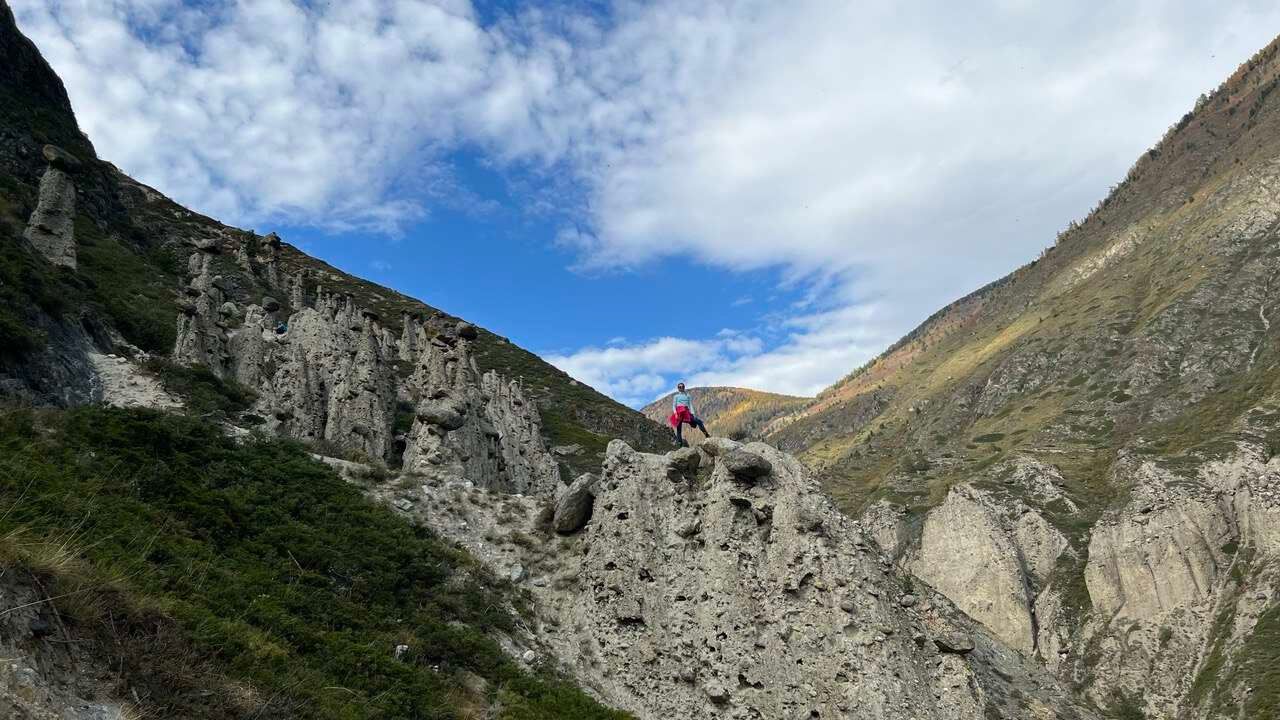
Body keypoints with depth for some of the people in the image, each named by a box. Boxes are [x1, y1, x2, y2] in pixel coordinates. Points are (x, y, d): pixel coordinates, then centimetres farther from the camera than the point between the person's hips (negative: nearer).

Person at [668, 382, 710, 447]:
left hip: (686, 412, 2)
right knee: (679, 428, -6)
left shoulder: (687, 395, 17)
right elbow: (674, 406, 6)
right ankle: (679, 442, -7)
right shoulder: (676, 396, 12)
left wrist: (692, 414, -1)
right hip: (679, 412, -2)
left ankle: (706, 435, -10)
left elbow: (690, 405, 12)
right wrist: (675, 413, -11)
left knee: (699, 422, -11)